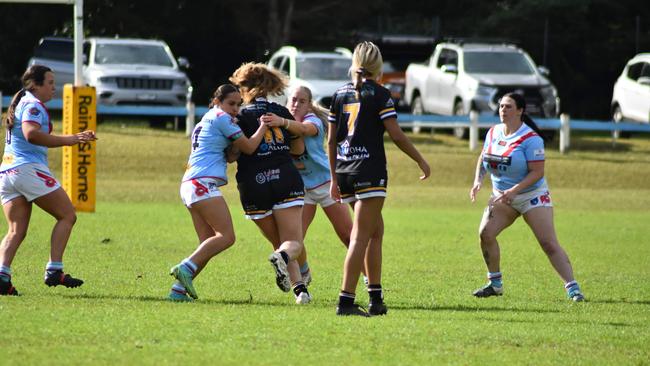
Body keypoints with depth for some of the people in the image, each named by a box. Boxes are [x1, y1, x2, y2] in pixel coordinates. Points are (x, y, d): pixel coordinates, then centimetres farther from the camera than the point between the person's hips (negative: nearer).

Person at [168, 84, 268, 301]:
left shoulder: (206, 120, 27)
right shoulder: (221, 118, -2)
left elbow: (231, 154, 33)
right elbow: (249, 147, 0)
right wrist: (264, 126, 10)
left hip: (189, 185, 10)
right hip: (203, 184, -10)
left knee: (208, 244, 6)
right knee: (226, 236, -17)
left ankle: (179, 289, -3)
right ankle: (186, 268, -27)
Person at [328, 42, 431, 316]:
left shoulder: (340, 94, 11)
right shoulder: (378, 94, -6)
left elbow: (331, 140, 13)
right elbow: (396, 135, -10)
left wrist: (334, 178, 20)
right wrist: (421, 161, 2)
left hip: (345, 171, 6)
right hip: (370, 172, -6)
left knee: (376, 231, 17)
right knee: (361, 237, -6)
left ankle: (376, 298, 15)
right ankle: (346, 301, -12)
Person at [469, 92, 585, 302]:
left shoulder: (530, 139, -18)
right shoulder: (494, 133, 3)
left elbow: (537, 172, -21)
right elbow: (483, 158, 17)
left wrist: (514, 190, -29)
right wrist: (478, 180, -2)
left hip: (532, 195, -6)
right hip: (501, 196, 6)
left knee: (549, 244, -14)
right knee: (485, 233, -10)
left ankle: (572, 288, -14)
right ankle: (495, 284, 6)